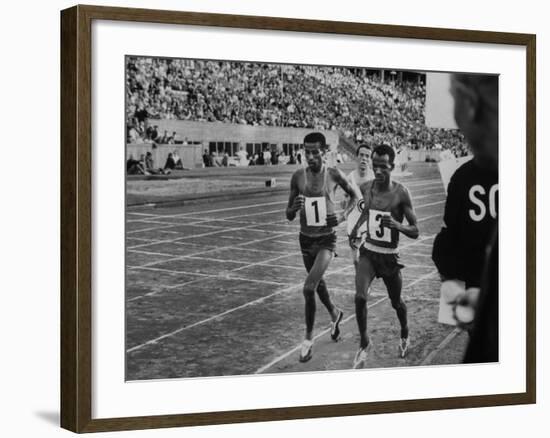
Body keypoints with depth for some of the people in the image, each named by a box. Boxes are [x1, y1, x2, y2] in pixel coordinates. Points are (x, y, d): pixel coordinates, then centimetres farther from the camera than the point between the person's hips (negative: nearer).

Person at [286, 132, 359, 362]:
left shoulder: (334, 175, -10)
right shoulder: (298, 176, -4)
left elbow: (354, 196, 8)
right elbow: (289, 215, 3)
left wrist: (343, 215, -8)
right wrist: (295, 207, -20)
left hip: (326, 239, -4)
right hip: (306, 239, 4)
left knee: (309, 288, -18)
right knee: (318, 283, 22)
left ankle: (309, 338, -3)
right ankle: (334, 313, 52)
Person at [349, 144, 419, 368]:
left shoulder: (400, 193, -17)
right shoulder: (366, 188, -5)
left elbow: (415, 231, -14)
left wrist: (397, 225, -32)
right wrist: (356, 228, 13)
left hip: (390, 256, -2)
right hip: (368, 252, 2)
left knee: (396, 303, 15)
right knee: (360, 297, -19)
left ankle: (405, 334, 47)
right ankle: (364, 343, 1)